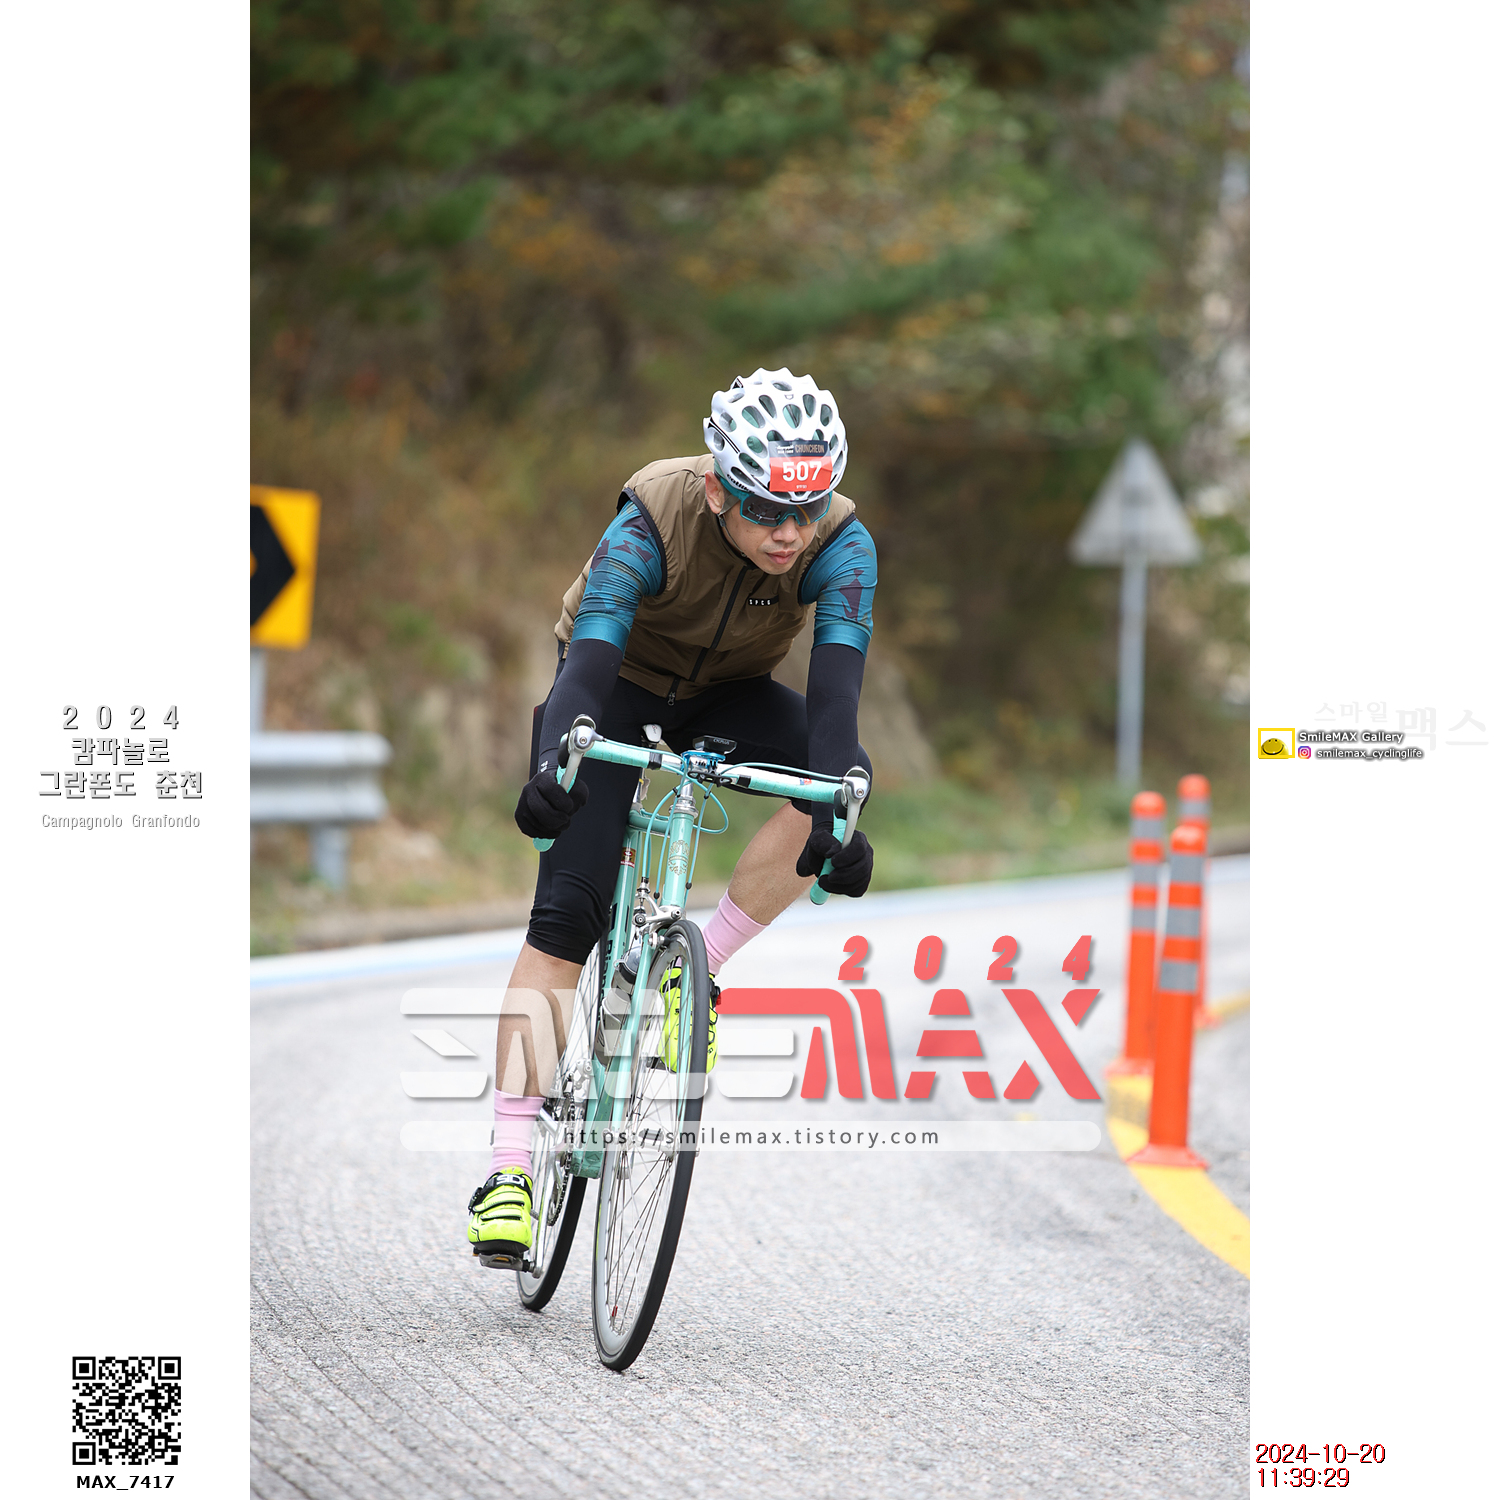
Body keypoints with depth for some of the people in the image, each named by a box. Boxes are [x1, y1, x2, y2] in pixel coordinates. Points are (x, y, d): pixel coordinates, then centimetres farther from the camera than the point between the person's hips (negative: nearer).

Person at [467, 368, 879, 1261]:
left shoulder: (840, 544, -28)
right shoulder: (652, 524, -33)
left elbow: (838, 674, -39)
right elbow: (591, 650, -44)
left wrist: (839, 809, -56)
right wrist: (556, 760, -64)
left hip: (729, 696, 3)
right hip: (620, 686, -3)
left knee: (831, 795, -29)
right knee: (566, 914, -18)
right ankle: (509, 1168, -16)